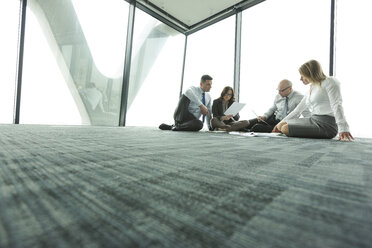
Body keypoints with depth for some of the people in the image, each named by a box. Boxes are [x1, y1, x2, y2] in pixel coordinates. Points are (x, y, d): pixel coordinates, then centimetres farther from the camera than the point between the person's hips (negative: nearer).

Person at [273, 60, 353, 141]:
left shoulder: (329, 81, -2)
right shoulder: (311, 88, 21)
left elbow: (337, 105, -17)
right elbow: (297, 110, 24)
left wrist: (343, 129, -29)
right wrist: (281, 122, 25)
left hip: (326, 126, -8)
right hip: (313, 121, 8)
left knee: (285, 129, -24)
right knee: (280, 125, -2)